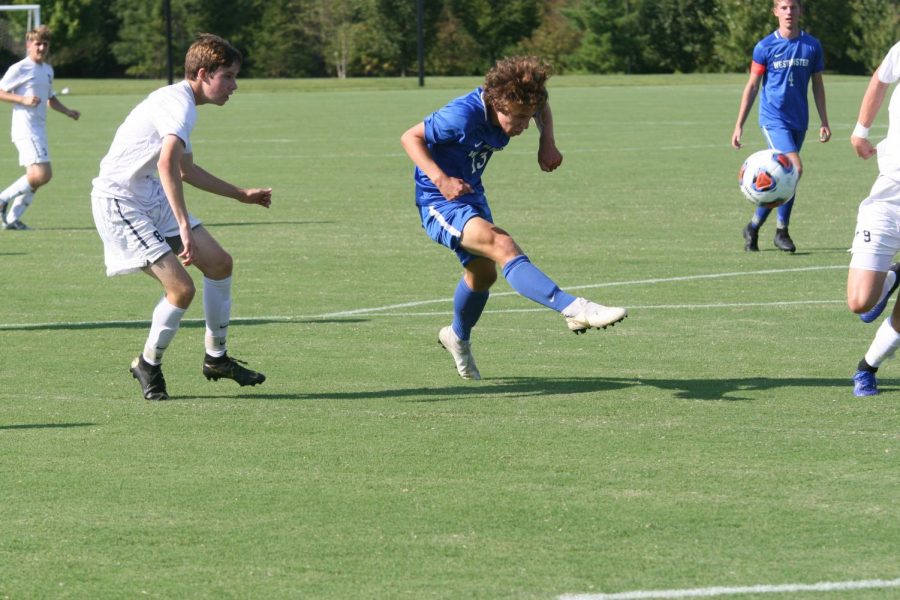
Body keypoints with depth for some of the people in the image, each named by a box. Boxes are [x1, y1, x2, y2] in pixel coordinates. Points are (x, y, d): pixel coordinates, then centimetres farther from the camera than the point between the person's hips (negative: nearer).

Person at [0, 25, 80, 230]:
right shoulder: (20, 69, -7)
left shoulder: (48, 70, 17)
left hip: (39, 129, 9)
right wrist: (23, 100, -19)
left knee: (35, 178, 7)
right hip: (25, 129, -9)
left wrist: (67, 111, 13)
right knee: (42, 174, -19)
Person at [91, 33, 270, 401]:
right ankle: (148, 366, 8)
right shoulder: (178, 105, -21)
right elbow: (167, 164, -40)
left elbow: (185, 170, 29)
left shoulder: (182, 103, 13)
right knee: (181, 288, -16)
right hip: (119, 201, -10)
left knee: (219, 263, 9)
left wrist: (242, 195, 34)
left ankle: (216, 359, 22)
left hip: (152, 198, 10)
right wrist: (184, 227, -45)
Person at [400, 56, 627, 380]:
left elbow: (542, 108, 12)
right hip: (439, 203, -9)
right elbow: (411, 137, -21)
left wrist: (547, 142, -6)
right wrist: (440, 179, -34)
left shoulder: (508, 107, -11)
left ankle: (458, 337, 52)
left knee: (483, 273, 23)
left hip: (471, 194, 9)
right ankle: (575, 310, -44)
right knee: (503, 245, -30)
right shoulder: (463, 115, -31)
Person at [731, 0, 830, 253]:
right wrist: (739, 125, -2)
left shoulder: (812, 46, 4)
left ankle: (754, 227, 23)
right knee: (794, 168, -20)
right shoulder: (765, 47, -4)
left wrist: (824, 122, 9)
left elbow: (817, 85, 12)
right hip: (773, 119, -4)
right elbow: (752, 86, 0)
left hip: (798, 121, 4)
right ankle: (782, 230, -8)